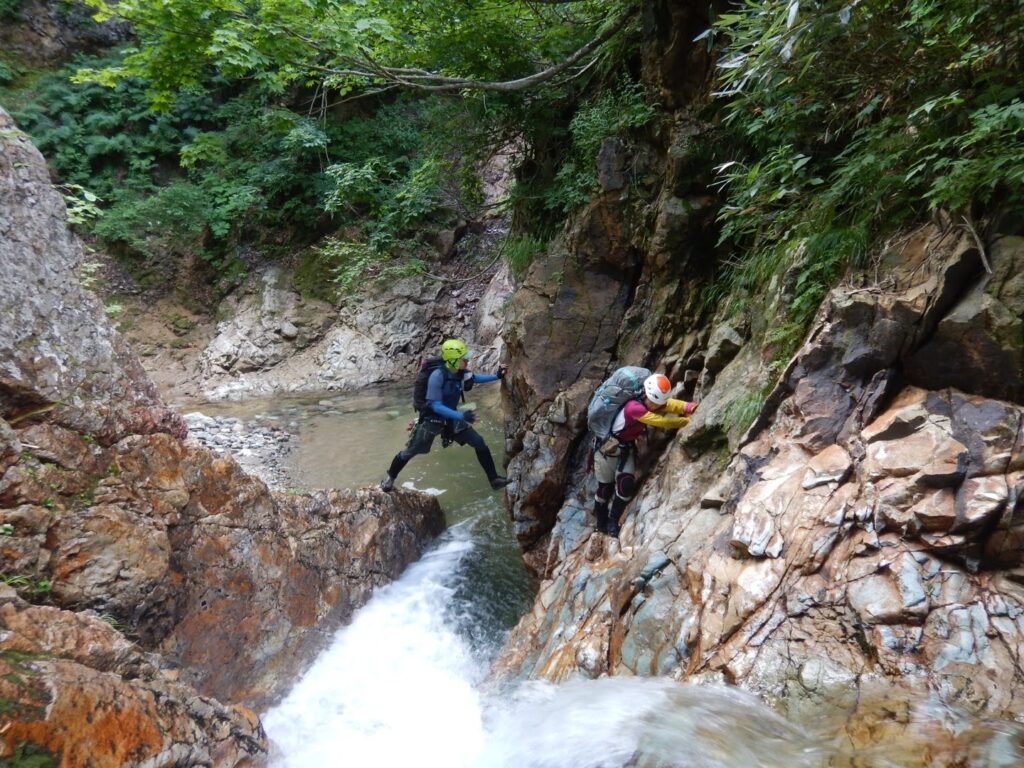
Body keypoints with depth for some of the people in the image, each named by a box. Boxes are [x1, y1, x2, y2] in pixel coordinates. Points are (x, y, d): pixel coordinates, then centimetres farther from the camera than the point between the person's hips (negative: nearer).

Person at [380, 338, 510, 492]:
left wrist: (496, 376, 2)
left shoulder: (460, 373, -11)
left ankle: (494, 480, 8)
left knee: (480, 444, -1)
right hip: (432, 419, -6)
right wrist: (461, 416, -38)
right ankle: (390, 477, 36)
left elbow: (475, 378, 13)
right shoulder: (437, 376, -31)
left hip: (451, 418, 6)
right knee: (410, 451, 10)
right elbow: (435, 405, -32)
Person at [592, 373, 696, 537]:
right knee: (606, 487, 4)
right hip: (608, 447, -6)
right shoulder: (634, 407, -33)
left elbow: (671, 405, -23)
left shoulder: (654, 402, -8)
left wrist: (691, 408, -41)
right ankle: (601, 524, 23)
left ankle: (613, 521, 5)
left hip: (627, 449, 6)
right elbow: (662, 421, -34)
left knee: (627, 485, -10)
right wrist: (688, 421, -32)